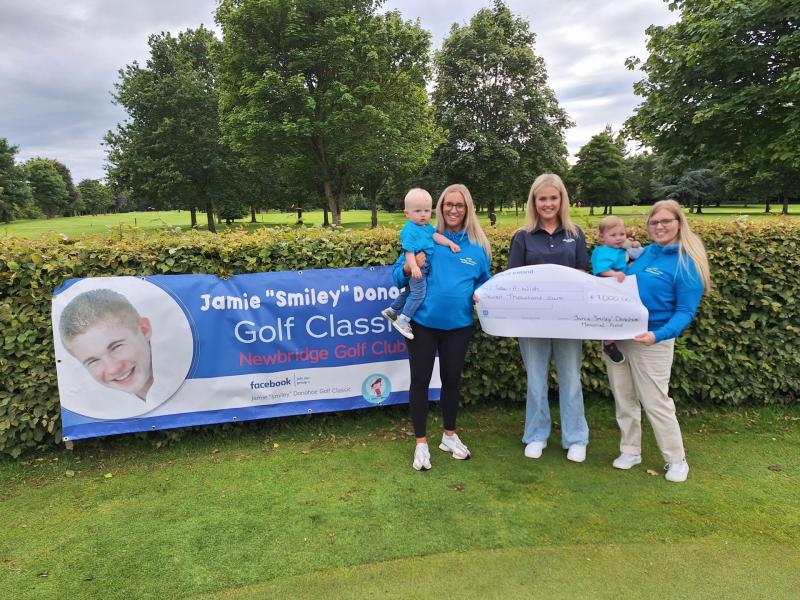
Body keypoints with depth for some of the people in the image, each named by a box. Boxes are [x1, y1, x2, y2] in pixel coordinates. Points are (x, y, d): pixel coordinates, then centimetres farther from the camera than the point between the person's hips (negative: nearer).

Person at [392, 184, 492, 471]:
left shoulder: (478, 245, 3)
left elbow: (485, 282, 14)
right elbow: (397, 273, 0)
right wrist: (408, 267, -21)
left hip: (458, 323, 2)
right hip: (423, 321, -2)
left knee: (452, 379, 15)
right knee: (420, 381, 4)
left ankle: (449, 436, 35)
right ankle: (421, 443, 19)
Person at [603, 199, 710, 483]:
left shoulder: (687, 263, -10)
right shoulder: (644, 253, 7)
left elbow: (685, 311, -14)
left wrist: (658, 335, -30)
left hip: (651, 341, -5)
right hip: (616, 335, 6)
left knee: (656, 402, 1)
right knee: (624, 398, 12)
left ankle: (677, 460, 20)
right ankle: (630, 451, 28)